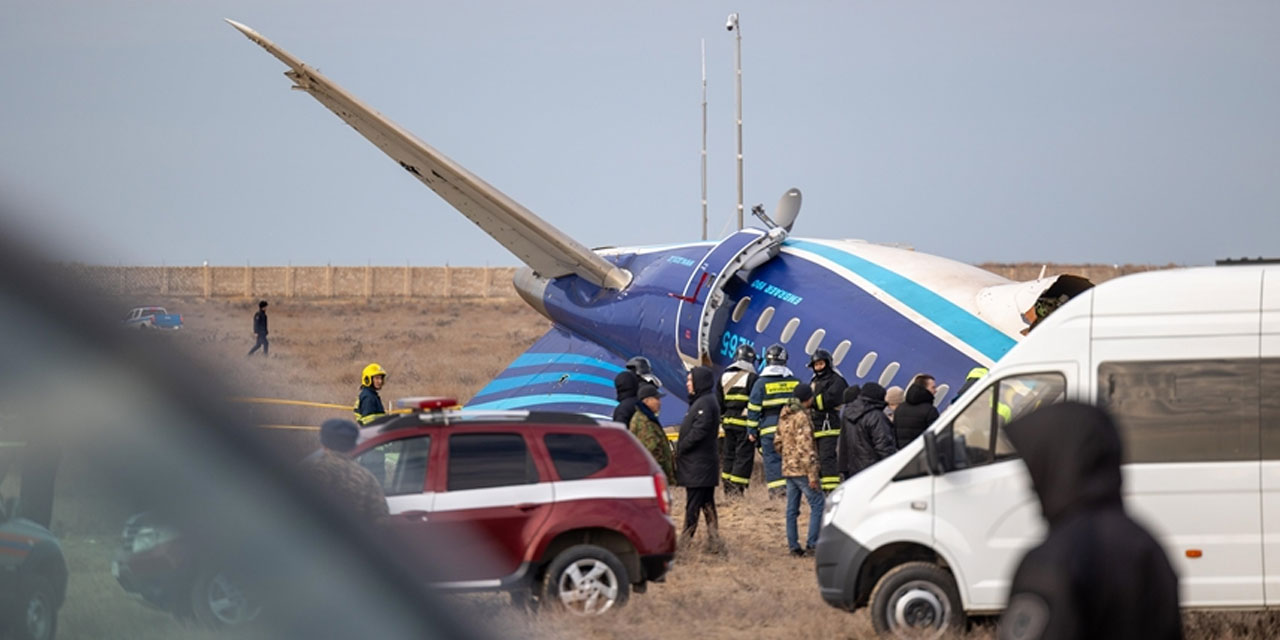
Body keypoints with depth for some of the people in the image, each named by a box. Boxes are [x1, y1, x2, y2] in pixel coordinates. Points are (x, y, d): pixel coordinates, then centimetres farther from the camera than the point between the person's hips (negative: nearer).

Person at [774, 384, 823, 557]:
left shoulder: (784, 417, 12)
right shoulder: (801, 417, -15)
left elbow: (778, 443, 19)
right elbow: (805, 447, -20)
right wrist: (812, 474, -20)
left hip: (788, 469, 9)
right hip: (802, 470, -9)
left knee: (792, 509, 10)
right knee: (817, 505, -4)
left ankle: (793, 545, 11)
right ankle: (812, 544, -9)